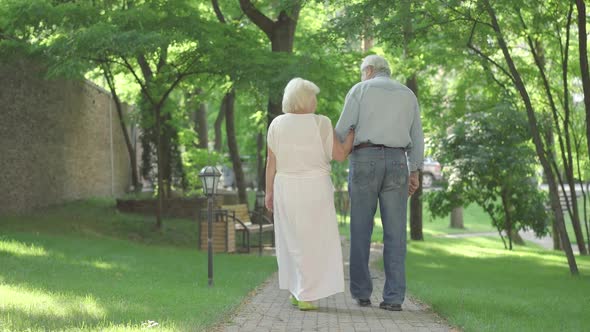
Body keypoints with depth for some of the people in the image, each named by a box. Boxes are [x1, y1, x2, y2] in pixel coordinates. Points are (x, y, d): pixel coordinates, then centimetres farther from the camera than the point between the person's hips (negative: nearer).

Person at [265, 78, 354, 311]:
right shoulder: (321, 124, -7)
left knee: (292, 239, 15)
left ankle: (295, 291, 16)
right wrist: (352, 132, 9)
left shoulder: (277, 124, 0)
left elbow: (271, 162, -1)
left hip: (286, 189, 3)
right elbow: (340, 155, -4)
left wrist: (269, 192, 6)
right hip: (316, 189, -3)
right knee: (314, 241, 2)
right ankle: (306, 296, -2)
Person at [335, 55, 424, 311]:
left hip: (365, 162, -2)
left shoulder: (359, 91, 5)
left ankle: (362, 292, 7)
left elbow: (342, 130, -2)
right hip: (396, 164, 2)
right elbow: (416, 137, 10)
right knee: (395, 233, 1)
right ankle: (393, 297, -6)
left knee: (361, 231, 7)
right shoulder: (408, 95, 16)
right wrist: (415, 173, 10)